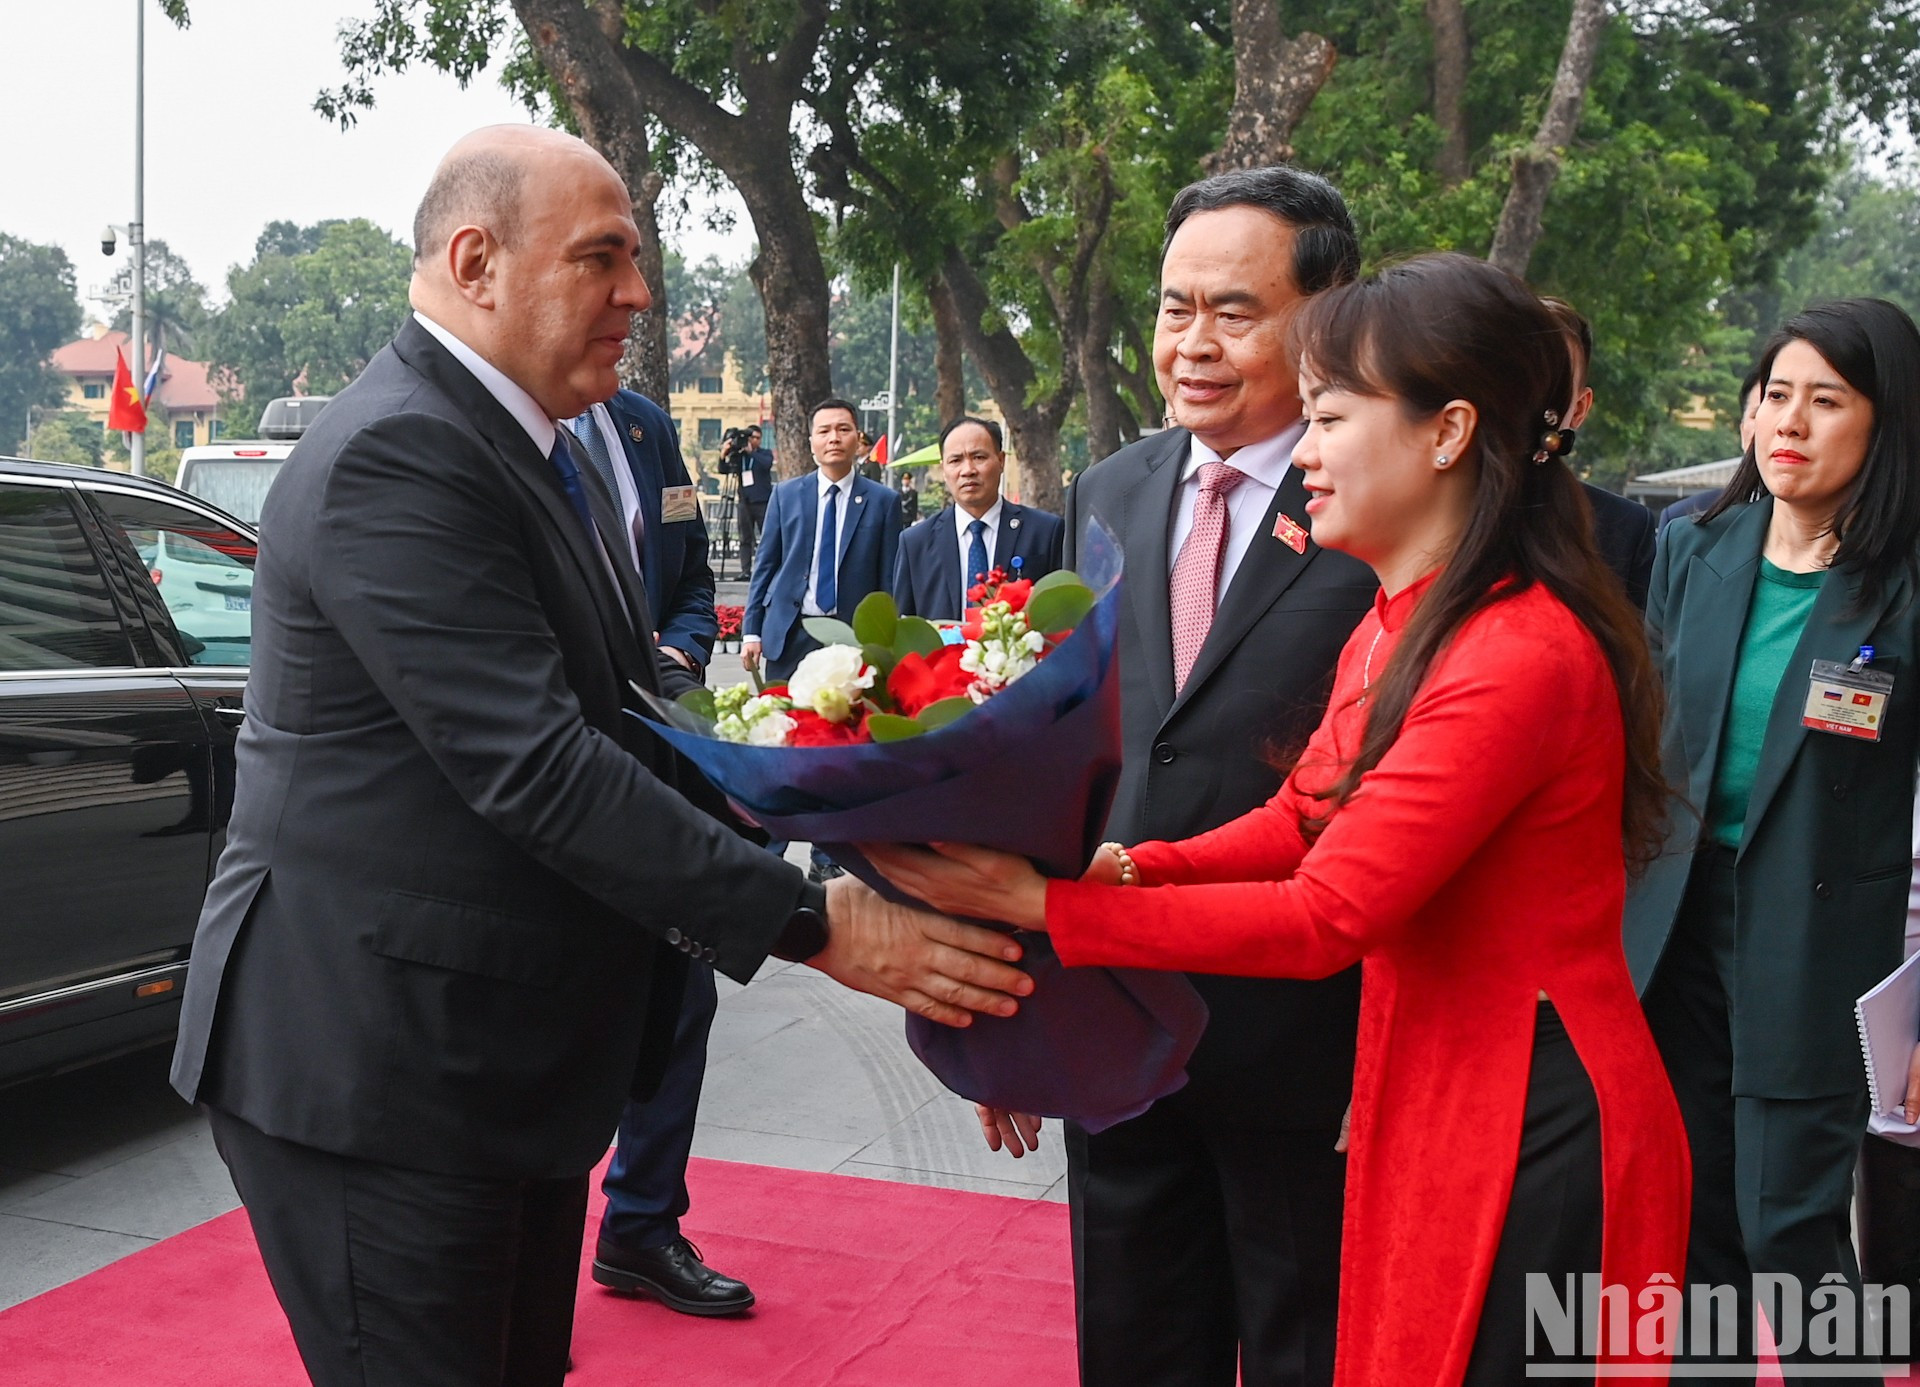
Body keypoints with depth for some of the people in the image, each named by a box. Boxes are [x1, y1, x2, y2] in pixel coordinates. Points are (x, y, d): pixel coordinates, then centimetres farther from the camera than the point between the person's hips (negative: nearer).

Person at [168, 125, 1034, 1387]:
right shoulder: (395, 458, -20)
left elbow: (609, 717, 13)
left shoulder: (533, 450, 12)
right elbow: (535, 765, -27)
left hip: (510, 1055, 9)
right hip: (376, 1070, -9)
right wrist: (816, 926, -25)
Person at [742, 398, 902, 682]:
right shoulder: (785, 495, 8)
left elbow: (888, 579, 5)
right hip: (790, 636, 1)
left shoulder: (883, 501, 4)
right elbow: (765, 565, 10)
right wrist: (751, 631, 5)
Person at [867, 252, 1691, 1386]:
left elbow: (1326, 914, -25)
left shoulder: (1522, 658, -24)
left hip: (1531, 1131, -9)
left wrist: (1040, 901, -24)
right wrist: (1126, 867, -8)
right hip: (1426, 1106, 9)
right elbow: (1301, 820, 9)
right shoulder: (1394, 630, 7)